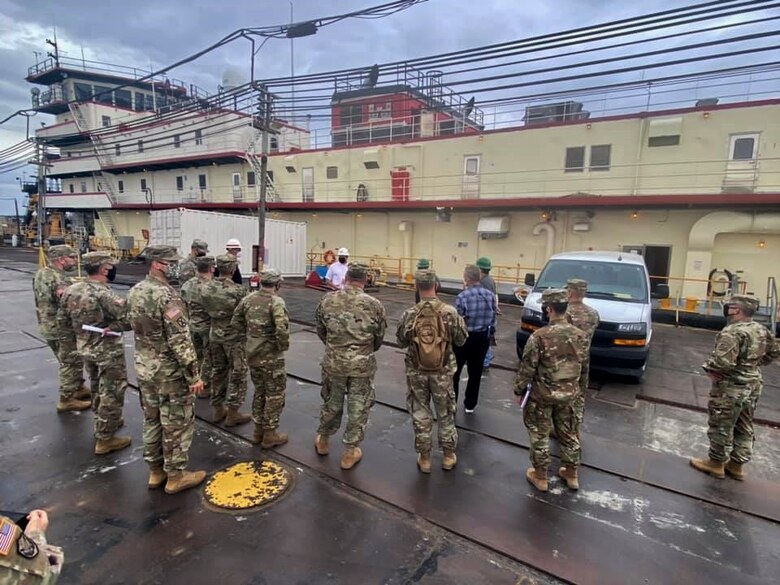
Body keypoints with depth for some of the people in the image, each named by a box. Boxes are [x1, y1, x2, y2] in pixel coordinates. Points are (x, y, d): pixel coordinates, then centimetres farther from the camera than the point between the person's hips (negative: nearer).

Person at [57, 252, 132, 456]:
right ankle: (105, 438, 14)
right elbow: (129, 319, -35)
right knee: (111, 393, 5)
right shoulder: (104, 294, -26)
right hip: (108, 351, -8)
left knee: (97, 388, 26)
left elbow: (62, 320, 8)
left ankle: (103, 422, 44)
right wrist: (112, 328, -18)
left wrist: (80, 333, 14)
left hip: (84, 349, 8)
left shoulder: (71, 290, -2)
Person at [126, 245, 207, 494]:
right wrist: (194, 374, -19)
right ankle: (176, 476, 19)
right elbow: (180, 340, -25)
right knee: (177, 424, 6)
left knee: (152, 420, 19)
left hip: (144, 368, 9)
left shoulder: (134, 292, 4)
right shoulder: (167, 296, -24)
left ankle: (155, 471, 33)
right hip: (170, 371, -9)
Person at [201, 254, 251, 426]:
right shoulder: (238, 290, -22)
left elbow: (206, 310, 5)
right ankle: (232, 413, 12)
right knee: (237, 375, 6)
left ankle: (217, 409, 28)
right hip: (234, 337, -6)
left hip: (215, 335, 6)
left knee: (217, 372, 18)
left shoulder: (206, 288, -4)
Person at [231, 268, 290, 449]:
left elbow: (235, 322, 11)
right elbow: (282, 329, -31)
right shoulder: (276, 302, -19)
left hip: (252, 354, 7)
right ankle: (270, 434, 18)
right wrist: (283, 346, -13)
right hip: (271, 357, -7)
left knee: (259, 391, 22)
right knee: (275, 394, 9)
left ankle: (258, 430, 33)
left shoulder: (248, 298, 4)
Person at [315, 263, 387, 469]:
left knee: (332, 402, 23)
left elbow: (320, 331, 4)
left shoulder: (328, 300, -7)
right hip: (362, 365, -2)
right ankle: (349, 453, 26)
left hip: (333, 362, 3)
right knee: (358, 408, 13)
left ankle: (322, 440, 43)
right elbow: (379, 338, -1)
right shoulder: (374, 305, -11)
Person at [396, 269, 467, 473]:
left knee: (420, 414, 15)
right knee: (445, 414, 18)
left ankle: (424, 457, 26)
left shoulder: (409, 314, -13)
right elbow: (461, 340, -3)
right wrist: (460, 321, 13)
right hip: (443, 372, 0)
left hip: (416, 372, 0)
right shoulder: (450, 312, -15)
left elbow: (401, 342, -1)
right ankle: (448, 455, 31)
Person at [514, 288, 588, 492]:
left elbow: (527, 368, -15)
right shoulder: (580, 335, -6)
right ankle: (571, 475, 36)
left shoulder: (539, 336, -23)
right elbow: (580, 363, 8)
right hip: (569, 393, 5)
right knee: (568, 433, 21)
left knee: (539, 435, 12)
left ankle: (540, 477, 25)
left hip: (542, 394, -5)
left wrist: (519, 389, -2)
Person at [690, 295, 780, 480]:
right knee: (744, 428, 18)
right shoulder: (762, 330, 5)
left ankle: (716, 463, 17)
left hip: (731, 387, -9)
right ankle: (737, 465, 29)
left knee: (721, 426, 5)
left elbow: (723, 362, -31)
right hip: (753, 385, 9)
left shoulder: (732, 332, -24)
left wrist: (709, 368, -13)